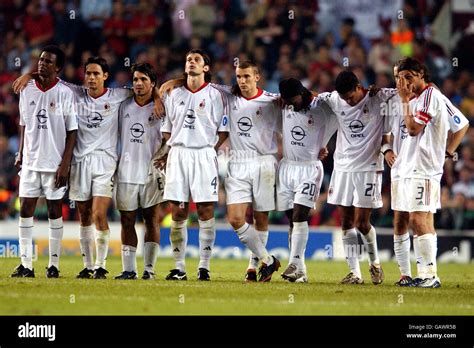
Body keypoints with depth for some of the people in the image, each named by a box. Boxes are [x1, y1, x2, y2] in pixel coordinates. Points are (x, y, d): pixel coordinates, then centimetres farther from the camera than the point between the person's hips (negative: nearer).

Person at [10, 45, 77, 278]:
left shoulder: (65, 94, -5)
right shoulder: (27, 90, 6)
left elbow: (72, 132, -5)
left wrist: (65, 164, -10)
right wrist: (20, 154, 9)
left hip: (54, 162, -4)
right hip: (30, 160, 4)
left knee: (55, 210, 3)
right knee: (25, 209, -1)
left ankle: (54, 264, 7)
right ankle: (26, 264, 0)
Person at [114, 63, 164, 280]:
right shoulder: (124, 106, 8)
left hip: (151, 172, -3)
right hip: (126, 171, 3)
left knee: (152, 219, -1)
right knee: (127, 220, 3)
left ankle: (149, 268, 2)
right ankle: (128, 269, 6)